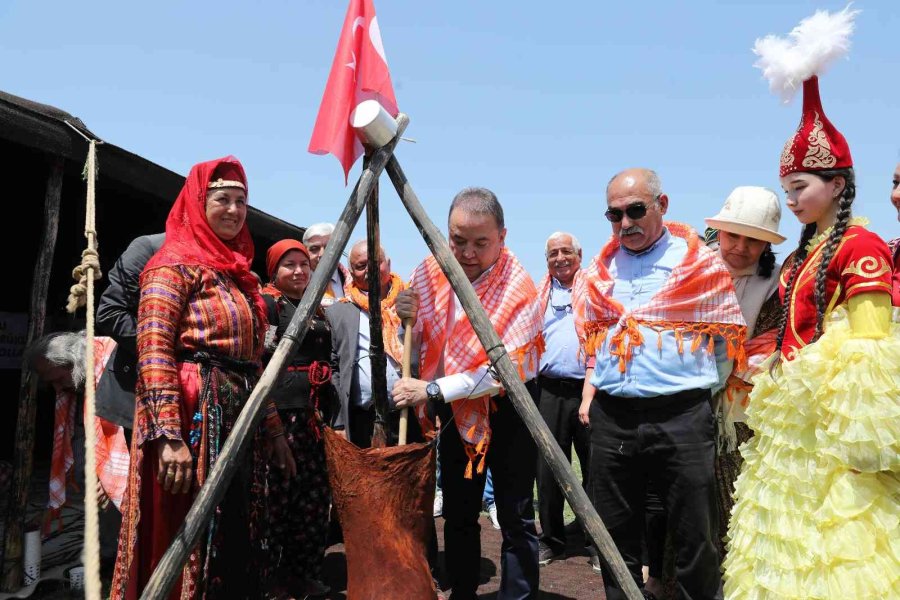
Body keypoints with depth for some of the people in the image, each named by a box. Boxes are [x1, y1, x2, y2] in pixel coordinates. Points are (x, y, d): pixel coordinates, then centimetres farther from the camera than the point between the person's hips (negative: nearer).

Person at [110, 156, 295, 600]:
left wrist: (273, 428, 18)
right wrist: (169, 435, -25)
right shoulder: (175, 263, -5)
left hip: (241, 420, 8)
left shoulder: (239, 273, 19)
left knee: (238, 544, 14)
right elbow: (153, 350, -17)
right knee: (188, 544, -1)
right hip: (194, 418, -8)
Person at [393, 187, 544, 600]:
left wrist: (434, 390, -31)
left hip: (507, 408, -5)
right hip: (455, 410, 5)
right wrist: (407, 318, -17)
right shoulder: (430, 273, -6)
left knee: (515, 518, -2)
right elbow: (415, 347, 5)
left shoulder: (518, 288, -21)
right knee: (458, 514, 14)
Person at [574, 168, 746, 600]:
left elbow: (727, 341, 4)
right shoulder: (601, 268, 11)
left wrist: (699, 394, -2)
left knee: (695, 539, 5)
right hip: (610, 418, 4)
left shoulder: (700, 263, 0)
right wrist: (590, 391, 10)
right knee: (615, 534, 14)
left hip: (682, 418, -4)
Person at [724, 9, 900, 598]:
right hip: (793, 420, 9)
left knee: (834, 551, 1)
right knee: (792, 545, 17)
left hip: (831, 423, -9)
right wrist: (774, 392, 15)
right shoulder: (804, 253, 13)